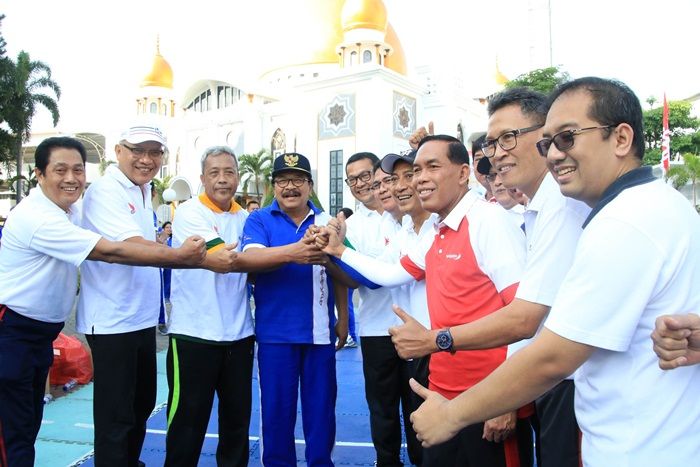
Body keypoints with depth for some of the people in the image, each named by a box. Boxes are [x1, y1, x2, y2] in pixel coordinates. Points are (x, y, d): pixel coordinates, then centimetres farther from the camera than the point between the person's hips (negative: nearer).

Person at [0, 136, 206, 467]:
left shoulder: (71, 210, 4)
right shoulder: (36, 217, -25)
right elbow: (110, 252, -31)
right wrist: (179, 256, -30)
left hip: (43, 330, 9)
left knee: (30, 424, 19)